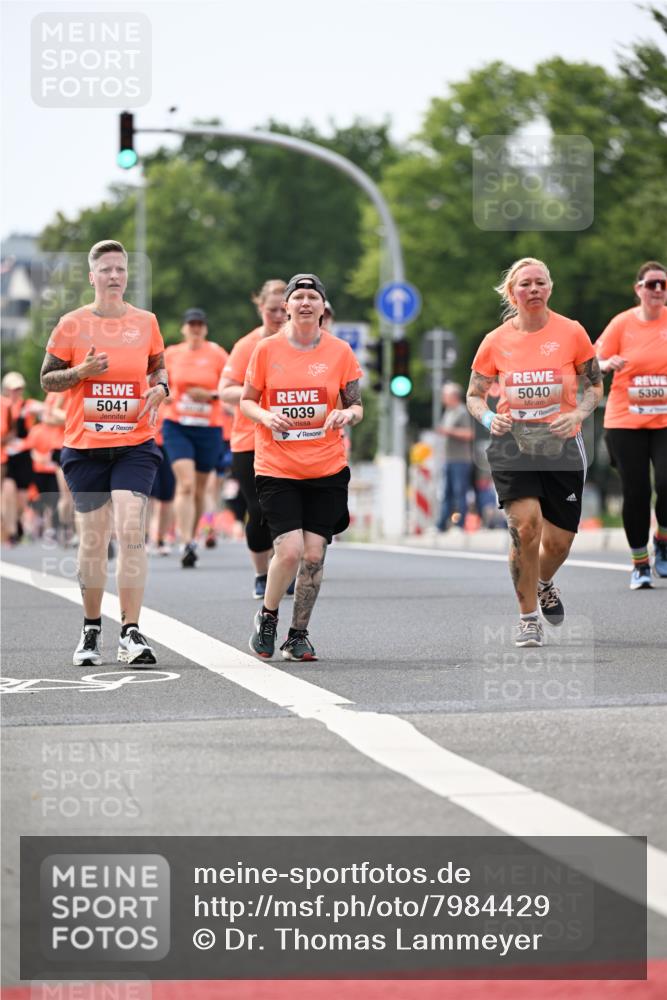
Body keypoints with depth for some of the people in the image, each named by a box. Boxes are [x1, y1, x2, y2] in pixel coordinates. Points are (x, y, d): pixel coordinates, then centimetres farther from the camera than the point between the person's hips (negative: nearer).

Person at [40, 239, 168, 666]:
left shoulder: (146, 322, 6)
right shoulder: (72, 324, 2)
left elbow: (159, 368, 20)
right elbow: (47, 379, 6)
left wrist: (160, 388, -2)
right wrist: (82, 371, -12)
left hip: (135, 445, 0)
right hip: (85, 446, 0)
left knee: (131, 531, -15)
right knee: (93, 539, 4)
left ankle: (131, 634, -14)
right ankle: (92, 630, 21)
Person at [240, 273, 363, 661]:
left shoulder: (340, 352, 3)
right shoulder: (267, 349, 1)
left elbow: (357, 407, 9)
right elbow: (246, 401, 9)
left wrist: (347, 414, -15)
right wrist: (265, 416, -13)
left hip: (327, 469, 2)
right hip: (277, 469, -1)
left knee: (314, 553, -1)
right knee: (290, 549, -14)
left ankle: (298, 634, 15)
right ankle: (268, 617, 13)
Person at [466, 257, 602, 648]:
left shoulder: (572, 332, -4)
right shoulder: (495, 341, -1)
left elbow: (595, 385, 5)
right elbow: (474, 395, 8)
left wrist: (578, 414, -15)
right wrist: (489, 418, -14)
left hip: (562, 444, 1)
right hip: (513, 444, -1)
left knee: (558, 541, 5)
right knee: (525, 525, -20)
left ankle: (544, 584, 42)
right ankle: (528, 617, -4)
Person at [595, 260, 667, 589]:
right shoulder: (622, 324, -1)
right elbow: (598, 361, 5)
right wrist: (609, 365, -16)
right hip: (625, 422, 0)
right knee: (636, 492, -1)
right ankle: (640, 563, 14)